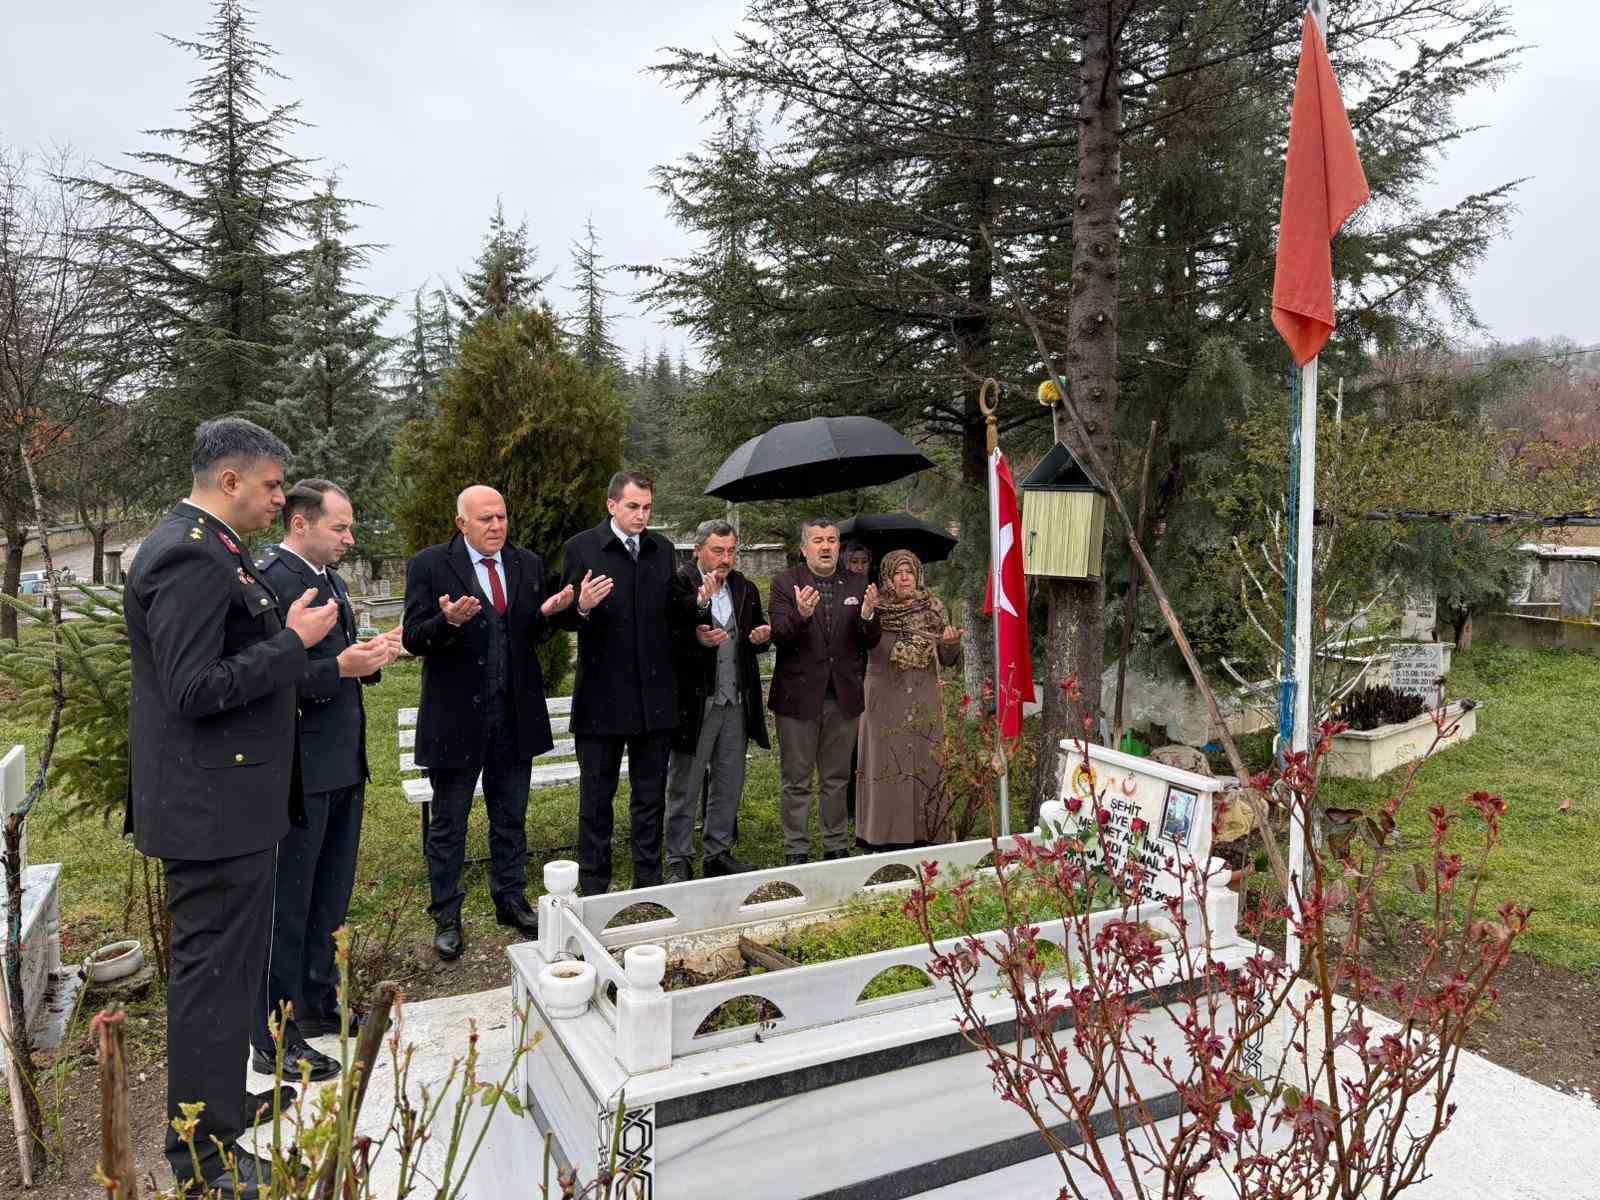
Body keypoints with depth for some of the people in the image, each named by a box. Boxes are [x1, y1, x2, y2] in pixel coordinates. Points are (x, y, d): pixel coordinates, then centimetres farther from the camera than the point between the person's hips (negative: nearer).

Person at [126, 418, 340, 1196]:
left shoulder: (207, 547, 12)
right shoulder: (191, 557, -21)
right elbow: (192, 690, -26)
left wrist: (289, 634, 11)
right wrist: (294, 642, -20)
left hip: (227, 796, 11)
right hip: (214, 804, -11)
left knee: (226, 962, 22)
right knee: (214, 971, 1)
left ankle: (220, 1102, 39)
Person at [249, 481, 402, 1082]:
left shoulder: (330, 580, 14)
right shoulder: (269, 582, -16)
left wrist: (369, 658, 3)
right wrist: (340, 667, -29)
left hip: (344, 765, 9)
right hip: (300, 769, -9)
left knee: (331, 897, 20)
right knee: (287, 907, 2)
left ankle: (319, 1002, 36)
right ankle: (275, 1040, 15)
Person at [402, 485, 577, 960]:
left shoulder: (527, 564, 5)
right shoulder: (429, 565, -8)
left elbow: (534, 635, 9)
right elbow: (412, 638, -10)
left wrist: (547, 613, -12)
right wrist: (448, 621, -29)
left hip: (516, 715, 4)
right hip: (456, 717, -4)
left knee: (511, 819, 16)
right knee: (448, 824, 9)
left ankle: (511, 900, 31)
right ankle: (446, 917, 23)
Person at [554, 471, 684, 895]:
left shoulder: (662, 550, 9)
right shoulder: (581, 548, -5)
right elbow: (565, 618, -4)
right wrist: (582, 607, -26)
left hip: (655, 696, 4)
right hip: (602, 696, -4)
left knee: (650, 796, 13)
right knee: (596, 799, 7)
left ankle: (649, 882, 26)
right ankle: (593, 888, 19)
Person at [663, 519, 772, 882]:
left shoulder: (746, 589, 10)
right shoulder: (679, 585, -9)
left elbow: (755, 643, 18)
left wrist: (762, 638, -4)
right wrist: (696, 638, -31)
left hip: (737, 702, 6)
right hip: (695, 701, -6)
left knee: (730, 783, 14)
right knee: (684, 786, 6)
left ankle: (718, 852, 28)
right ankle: (678, 860, 17)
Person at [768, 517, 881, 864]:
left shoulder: (858, 585, 7)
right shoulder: (785, 583, -2)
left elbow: (870, 642, 3)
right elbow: (779, 636, -13)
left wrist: (868, 616, -18)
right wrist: (801, 615, -33)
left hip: (843, 696, 3)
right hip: (799, 696, -2)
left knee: (836, 779, 14)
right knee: (797, 781, 7)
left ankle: (837, 846, 25)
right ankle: (796, 851, 17)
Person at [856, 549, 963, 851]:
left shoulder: (933, 608, 4)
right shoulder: (874, 610, -2)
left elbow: (948, 660, 5)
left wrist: (951, 644, -17)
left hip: (923, 701, 2)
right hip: (885, 701, -2)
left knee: (925, 765, 5)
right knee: (886, 766, 1)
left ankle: (925, 834, 16)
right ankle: (885, 837, 11)